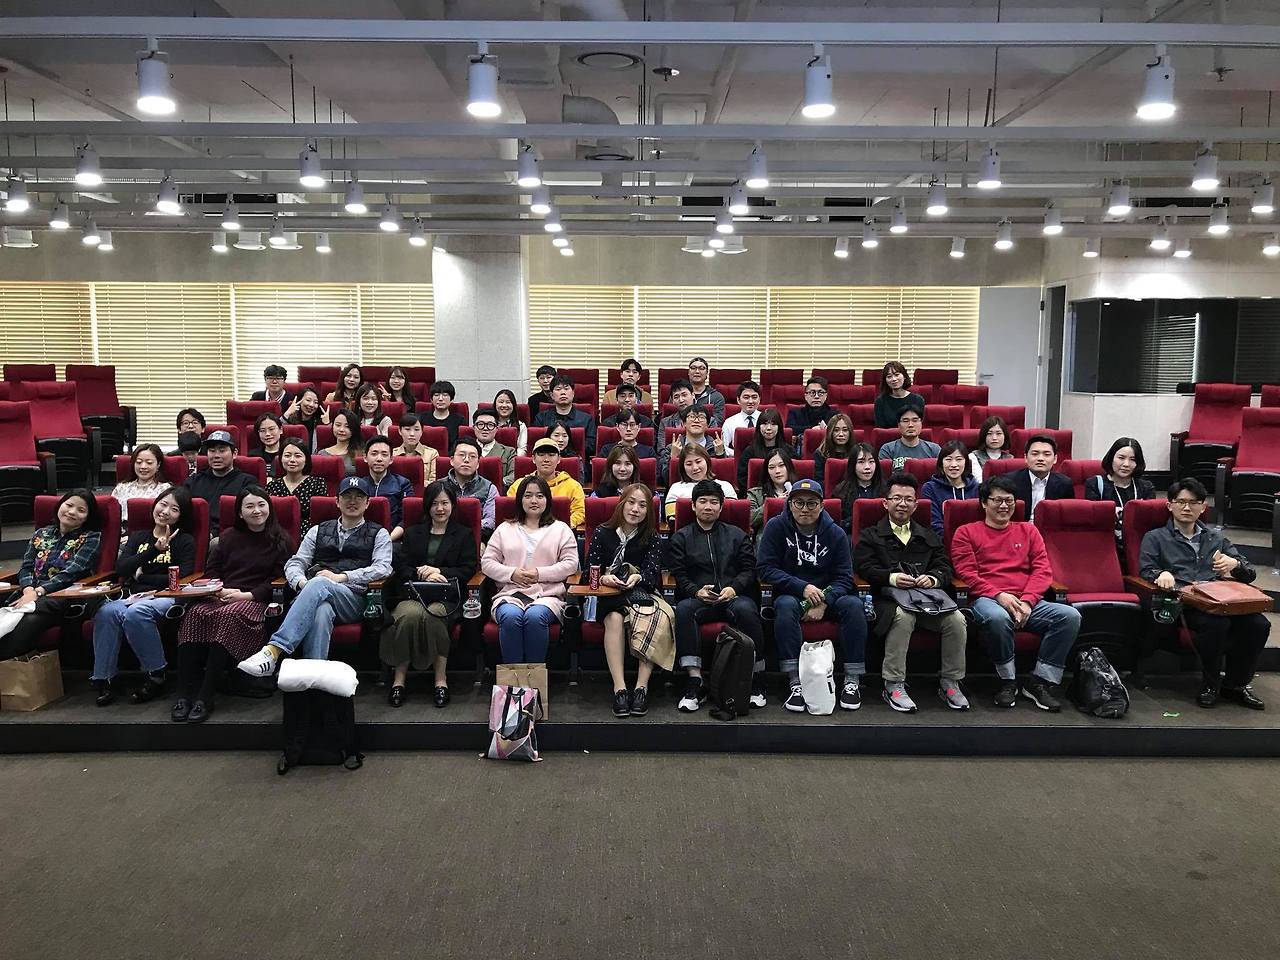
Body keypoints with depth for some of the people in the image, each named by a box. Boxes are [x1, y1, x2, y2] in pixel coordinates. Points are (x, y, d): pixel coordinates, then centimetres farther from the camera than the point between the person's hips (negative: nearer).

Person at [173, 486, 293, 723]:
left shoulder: (281, 541, 9)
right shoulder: (229, 536, 22)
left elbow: (279, 579, 0)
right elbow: (210, 571, 16)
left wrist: (247, 595, -11)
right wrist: (220, 591, -5)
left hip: (255, 600, -4)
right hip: (220, 596, 4)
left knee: (229, 615, -37)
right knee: (195, 613, -31)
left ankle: (205, 697, -38)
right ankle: (184, 694, -33)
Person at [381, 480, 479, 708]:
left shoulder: (464, 535, 20)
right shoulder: (413, 533, 25)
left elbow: (469, 569, 7)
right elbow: (401, 566, 11)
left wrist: (439, 572, -8)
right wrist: (423, 574, -10)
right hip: (412, 593, 2)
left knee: (432, 615, -36)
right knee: (410, 614, -35)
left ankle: (441, 679, -27)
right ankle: (399, 678, -26)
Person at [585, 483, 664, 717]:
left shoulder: (652, 538, 7)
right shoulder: (602, 533, 6)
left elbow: (652, 571, -7)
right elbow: (590, 569, 0)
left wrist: (638, 578, -30)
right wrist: (604, 578, -24)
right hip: (610, 597, 0)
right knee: (614, 617, -34)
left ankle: (642, 687, -33)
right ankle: (619, 688, -38)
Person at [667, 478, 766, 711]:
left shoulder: (737, 534, 20)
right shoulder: (681, 537, 17)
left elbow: (750, 569, 10)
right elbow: (678, 575, 6)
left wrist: (734, 588, -9)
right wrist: (697, 591, -14)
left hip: (734, 596, 0)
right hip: (698, 597, 0)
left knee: (745, 609, -36)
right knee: (683, 609, -34)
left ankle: (757, 679, -23)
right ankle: (695, 683, -34)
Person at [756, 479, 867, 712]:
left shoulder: (835, 533, 0)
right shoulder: (776, 527, -4)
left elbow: (844, 577, -3)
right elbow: (765, 568, -11)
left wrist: (824, 602, -21)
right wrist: (802, 587, -21)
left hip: (828, 595, 2)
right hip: (790, 594, -2)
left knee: (853, 604, -27)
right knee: (785, 605, -35)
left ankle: (852, 681, -21)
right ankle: (795, 683, -37)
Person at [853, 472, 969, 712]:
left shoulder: (929, 537, 27)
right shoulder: (870, 535, 15)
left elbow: (945, 567, 16)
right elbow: (864, 567, 1)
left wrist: (933, 578, -8)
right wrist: (892, 578, -17)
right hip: (890, 598, -3)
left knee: (956, 619, -25)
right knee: (903, 616, -38)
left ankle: (950, 682, -6)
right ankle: (893, 685, -27)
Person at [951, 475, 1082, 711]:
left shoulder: (1028, 531, 23)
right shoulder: (966, 533, 14)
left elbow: (1042, 570, 12)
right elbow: (966, 572, 1)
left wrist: (1026, 601, -8)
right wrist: (999, 595, -15)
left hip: (1027, 601, 4)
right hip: (987, 599, -4)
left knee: (1070, 616, -24)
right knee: (997, 618, -40)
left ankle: (1039, 682, -12)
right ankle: (1008, 682, -15)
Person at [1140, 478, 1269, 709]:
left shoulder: (1215, 538, 30)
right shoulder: (1155, 538, 21)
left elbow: (1249, 574, 23)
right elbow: (1145, 571, 4)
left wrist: (1235, 564, -2)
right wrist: (1162, 574, -20)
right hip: (1183, 603, -4)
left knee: (1259, 624, -27)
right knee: (1217, 623, -36)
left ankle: (1236, 684, -4)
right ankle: (1210, 684, -12)